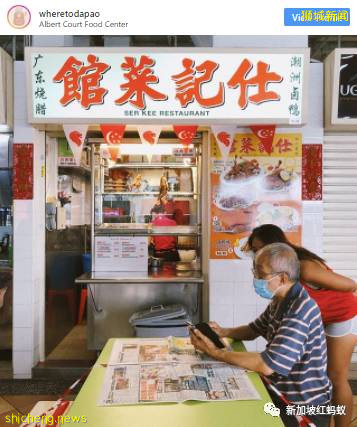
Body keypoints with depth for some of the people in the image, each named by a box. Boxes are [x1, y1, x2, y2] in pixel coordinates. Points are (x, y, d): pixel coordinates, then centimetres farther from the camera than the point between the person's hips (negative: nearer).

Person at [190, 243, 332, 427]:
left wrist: (215, 352, -26)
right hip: (281, 391, 8)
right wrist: (223, 332, -6)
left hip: (303, 406, -7)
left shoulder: (300, 311, -30)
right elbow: (253, 330, 15)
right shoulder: (279, 302, 1)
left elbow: (267, 366, -33)